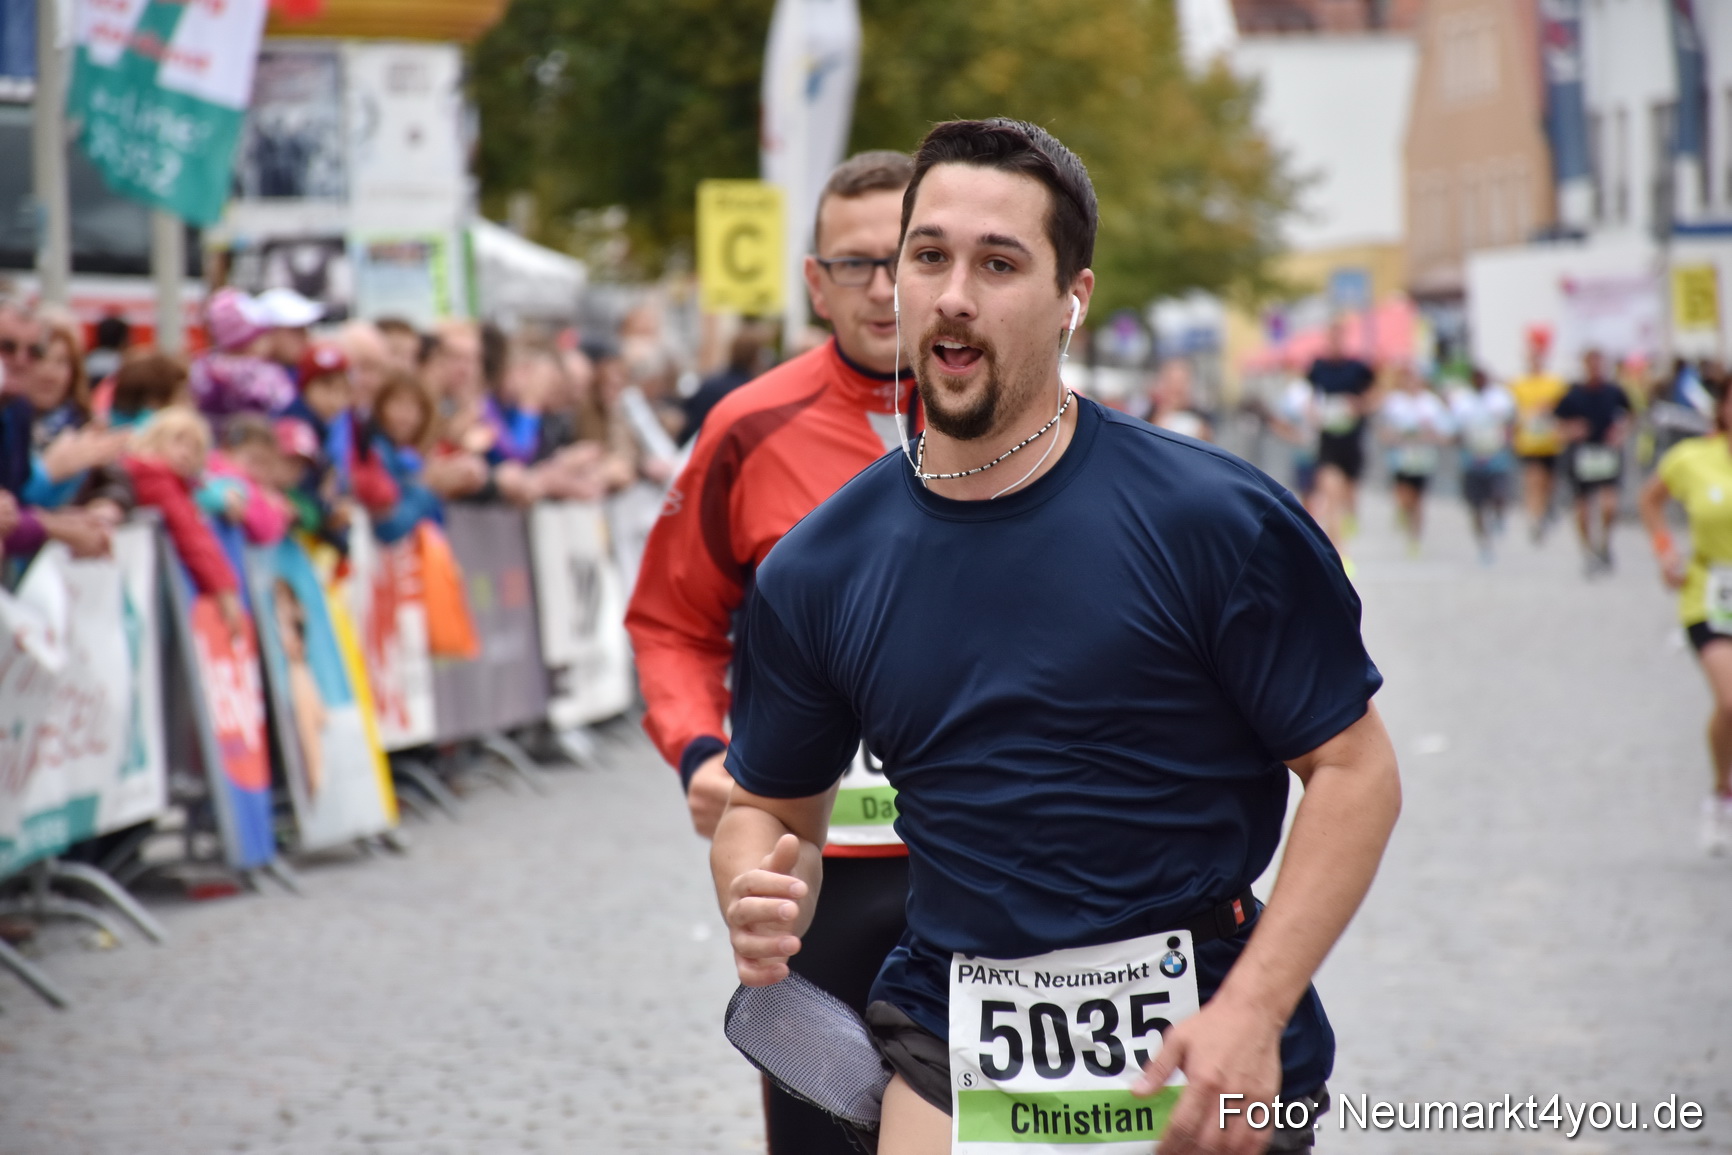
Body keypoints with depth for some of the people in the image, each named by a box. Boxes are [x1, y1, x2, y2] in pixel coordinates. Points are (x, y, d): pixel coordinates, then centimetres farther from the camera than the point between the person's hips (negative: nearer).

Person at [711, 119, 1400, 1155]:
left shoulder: (1213, 518, -10)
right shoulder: (819, 570, 0)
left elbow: (1356, 770, -8)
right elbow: (776, 806, 12)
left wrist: (1253, 1011, -17)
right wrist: (761, 899, -11)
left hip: (1196, 1044, -2)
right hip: (953, 1049, 2)